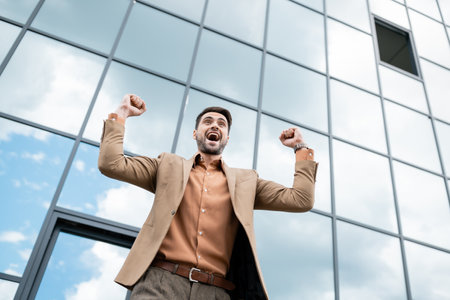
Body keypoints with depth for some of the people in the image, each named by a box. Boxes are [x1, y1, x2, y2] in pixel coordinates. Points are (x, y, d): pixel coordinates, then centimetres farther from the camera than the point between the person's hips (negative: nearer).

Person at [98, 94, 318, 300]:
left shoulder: (246, 181, 21)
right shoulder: (170, 166, 19)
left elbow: (300, 200, 16)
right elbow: (111, 164, 13)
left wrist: (300, 148, 18)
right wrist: (121, 114, 15)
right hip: (161, 280, -1)